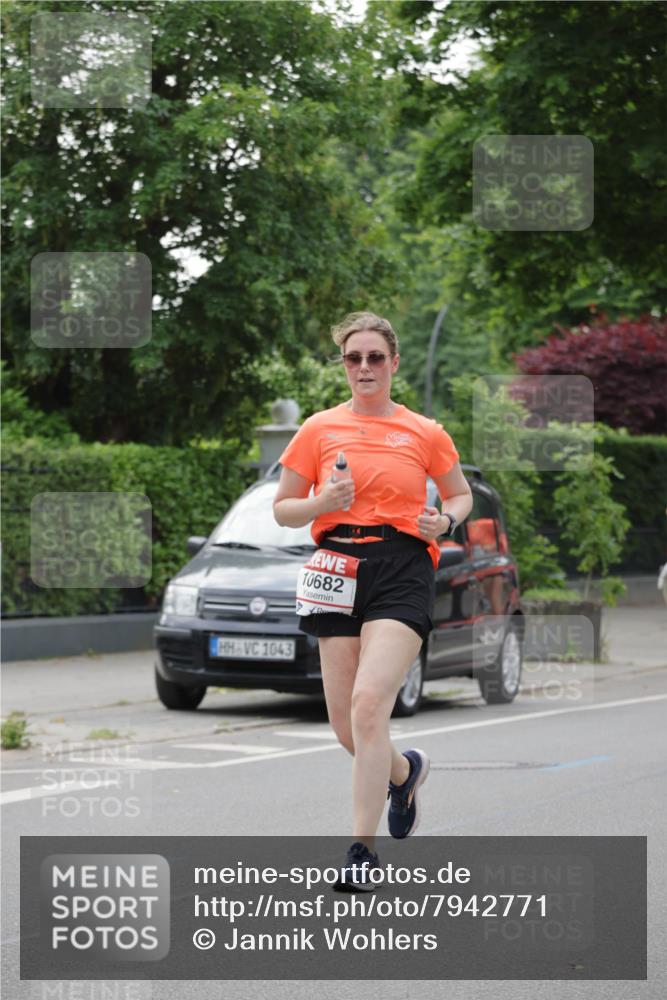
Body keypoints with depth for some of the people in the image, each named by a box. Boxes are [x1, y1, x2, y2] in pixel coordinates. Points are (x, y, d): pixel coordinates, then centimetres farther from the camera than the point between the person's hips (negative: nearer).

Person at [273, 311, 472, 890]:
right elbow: (282, 509, 12)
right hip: (340, 569, 3)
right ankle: (404, 771, 39)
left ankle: (363, 850, -15)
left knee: (369, 704, -19)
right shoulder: (319, 430, 8)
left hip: (403, 571, -3)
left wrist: (445, 521, -3)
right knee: (345, 722, 4)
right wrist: (321, 503, -9)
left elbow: (461, 495, 19)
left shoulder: (425, 433, 6)